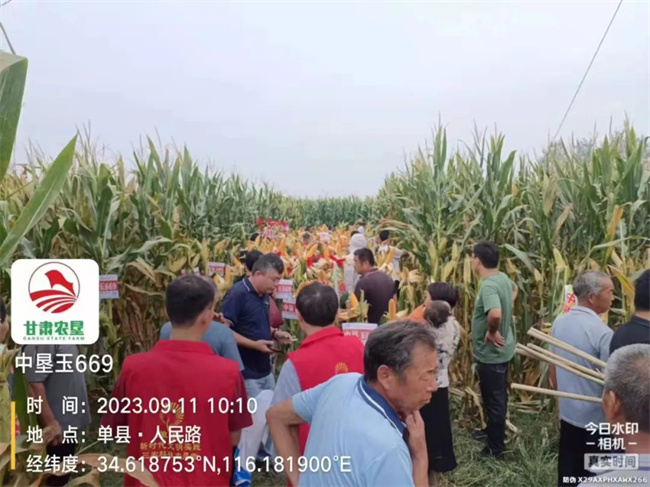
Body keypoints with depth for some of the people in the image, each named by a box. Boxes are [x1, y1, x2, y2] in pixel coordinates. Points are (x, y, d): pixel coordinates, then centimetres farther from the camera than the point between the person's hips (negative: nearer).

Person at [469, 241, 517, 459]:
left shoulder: (488, 285, -29)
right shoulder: (503, 277, 0)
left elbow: (495, 314, -46)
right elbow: (514, 289, 24)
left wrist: (492, 332, -27)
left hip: (490, 353, -9)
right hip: (501, 350, 9)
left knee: (494, 399, 7)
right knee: (496, 396, 26)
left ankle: (496, 448, 24)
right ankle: (492, 430, 46)